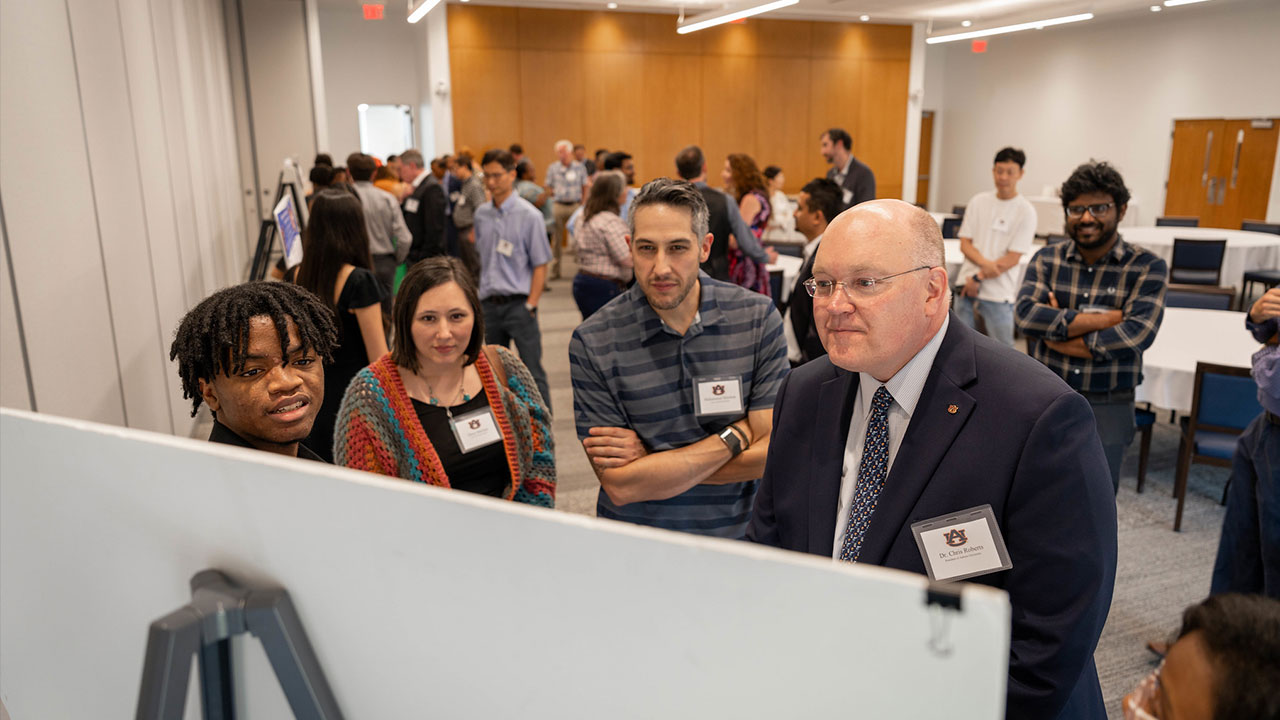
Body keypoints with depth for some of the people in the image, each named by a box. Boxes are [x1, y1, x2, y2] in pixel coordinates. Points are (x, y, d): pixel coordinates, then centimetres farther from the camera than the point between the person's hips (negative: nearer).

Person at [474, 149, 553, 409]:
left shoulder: (529, 215, -7)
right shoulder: (482, 214, 7)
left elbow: (540, 265, -7)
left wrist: (530, 306, -12)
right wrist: (483, 296, 9)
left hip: (519, 304, -5)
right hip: (489, 304, 5)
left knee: (532, 374, -3)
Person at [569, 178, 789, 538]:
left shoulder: (757, 317, -3)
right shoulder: (592, 343, -8)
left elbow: (774, 454, -6)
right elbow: (620, 486, -11)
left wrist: (650, 459, -10)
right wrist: (734, 437, -9)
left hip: (740, 536, 1)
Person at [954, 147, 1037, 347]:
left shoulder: (1025, 211, -5)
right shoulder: (978, 202, 6)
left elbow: (1012, 258, -8)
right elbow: (965, 243, 4)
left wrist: (979, 278, -11)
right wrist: (985, 263, -15)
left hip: (999, 294, -4)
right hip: (966, 286, 4)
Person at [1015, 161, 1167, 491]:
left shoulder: (1147, 266, -3)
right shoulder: (1046, 259, 2)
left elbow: (1139, 333, -18)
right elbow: (1026, 313, -16)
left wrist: (1058, 329, -14)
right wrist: (1102, 319, -18)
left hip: (1106, 406, -2)